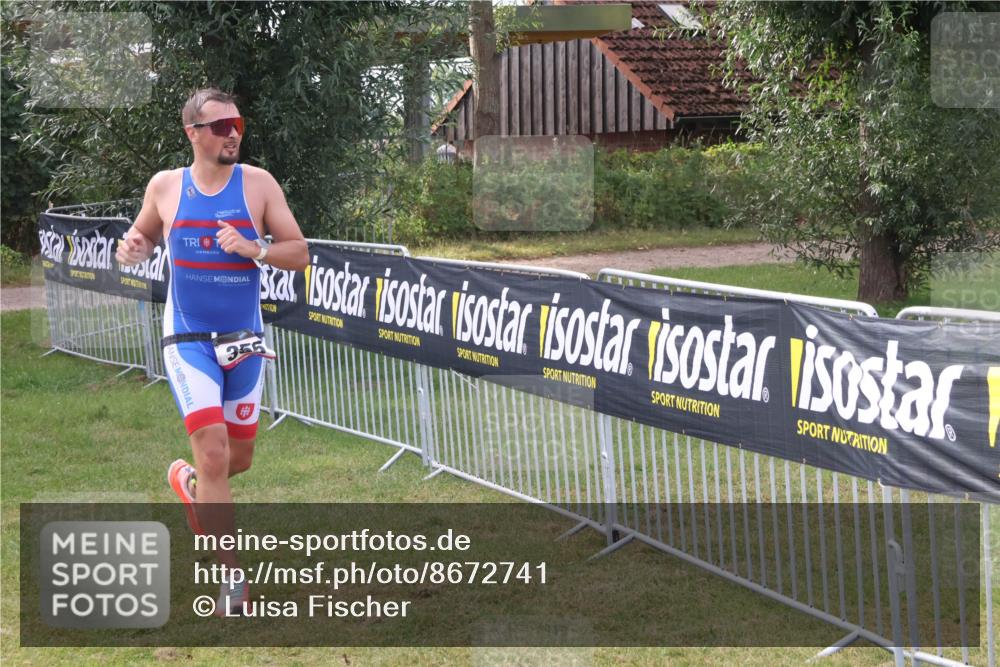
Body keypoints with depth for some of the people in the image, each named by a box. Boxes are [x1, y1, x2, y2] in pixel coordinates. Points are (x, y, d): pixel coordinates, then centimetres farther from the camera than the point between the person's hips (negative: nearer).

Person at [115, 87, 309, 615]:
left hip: (244, 341, 2)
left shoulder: (258, 184, -5)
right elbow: (143, 232, 16)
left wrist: (253, 248, -23)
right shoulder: (164, 187, -3)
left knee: (238, 457, 13)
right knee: (213, 452, -15)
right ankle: (232, 574, -6)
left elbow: (299, 255, -4)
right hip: (188, 340, -2)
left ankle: (188, 480, 48)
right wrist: (133, 247, -8)